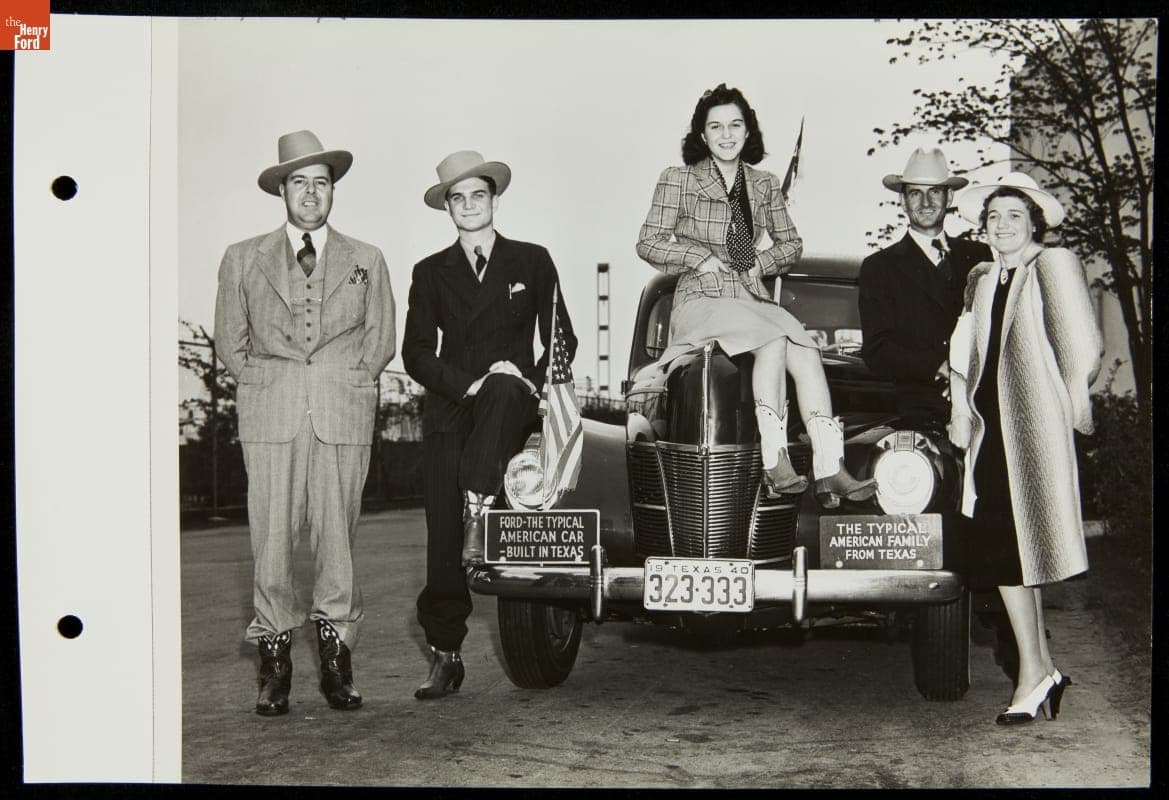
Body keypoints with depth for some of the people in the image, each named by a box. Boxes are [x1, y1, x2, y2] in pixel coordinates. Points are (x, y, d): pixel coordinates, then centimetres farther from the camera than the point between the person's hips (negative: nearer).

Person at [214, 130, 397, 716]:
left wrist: (344, 384, 4)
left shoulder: (367, 261, 17)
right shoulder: (243, 260, 15)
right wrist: (267, 386, 3)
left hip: (344, 413, 1)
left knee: (337, 533, -2)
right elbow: (229, 341, 14)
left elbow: (381, 338, 15)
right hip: (270, 414, 0)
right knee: (271, 534, -6)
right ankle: (274, 661, 2)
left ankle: (335, 658, 7)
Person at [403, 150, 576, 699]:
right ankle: (444, 655, 1)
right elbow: (416, 353, 5)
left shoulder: (532, 262, 12)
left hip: (514, 407, -1)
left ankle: (479, 512, -38)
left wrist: (532, 382, -8)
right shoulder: (430, 273, 15)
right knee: (442, 539, -6)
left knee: (503, 388, -39)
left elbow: (562, 340, 10)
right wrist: (468, 383, -12)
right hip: (449, 414, 1)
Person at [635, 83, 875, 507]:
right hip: (700, 302, -4)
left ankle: (830, 470, -34)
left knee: (806, 351, -27)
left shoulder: (765, 185, 16)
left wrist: (760, 263, 2)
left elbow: (791, 244, 21)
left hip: (753, 299, 4)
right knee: (774, 340, -33)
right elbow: (648, 242, 2)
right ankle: (774, 462, -35)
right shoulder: (678, 180, 5)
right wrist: (700, 257, -9)